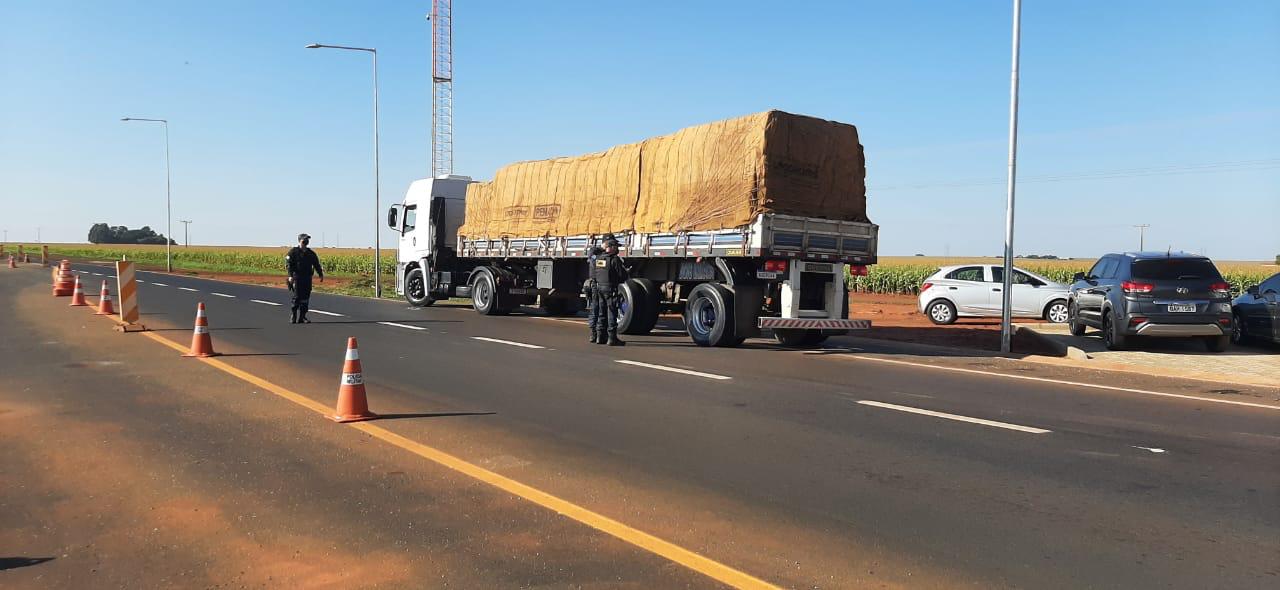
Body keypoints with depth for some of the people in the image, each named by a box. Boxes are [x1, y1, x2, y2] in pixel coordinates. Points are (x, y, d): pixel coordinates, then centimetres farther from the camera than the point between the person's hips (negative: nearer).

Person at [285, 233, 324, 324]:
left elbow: (316, 264, 16)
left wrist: (321, 274, 6)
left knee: (305, 298, 3)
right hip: (297, 278, -5)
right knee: (297, 297, -8)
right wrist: (290, 276, -20)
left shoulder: (311, 253, 14)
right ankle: (293, 316, 2)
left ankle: (302, 317, 9)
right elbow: (289, 264, -9)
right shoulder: (293, 252, 0)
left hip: (307, 278, 5)